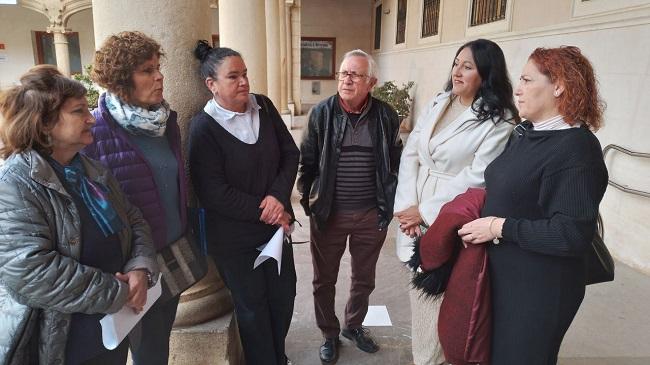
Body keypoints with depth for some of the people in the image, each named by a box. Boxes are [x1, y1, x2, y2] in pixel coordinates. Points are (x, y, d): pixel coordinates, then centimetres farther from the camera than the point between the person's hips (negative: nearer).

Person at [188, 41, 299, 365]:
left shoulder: (263, 106, -1)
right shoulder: (203, 127, -15)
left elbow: (290, 153, 0)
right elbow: (213, 193, -19)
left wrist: (278, 196, -16)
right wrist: (263, 212, -17)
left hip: (275, 225, 5)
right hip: (234, 236, -5)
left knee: (284, 296, 19)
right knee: (253, 307, 13)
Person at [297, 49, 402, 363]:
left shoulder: (386, 116, -4)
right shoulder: (321, 112, -5)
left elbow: (395, 162, 5)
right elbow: (307, 161, 1)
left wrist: (389, 203, 3)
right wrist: (307, 200, 0)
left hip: (372, 215, 1)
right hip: (328, 213, -1)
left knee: (364, 278, 19)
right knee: (324, 280, 14)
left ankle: (353, 326, 45)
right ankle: (330, 334, 38)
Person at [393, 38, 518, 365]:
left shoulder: (499, 121, -10)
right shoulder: (437, 103, 7)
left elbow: (476, 178, -17)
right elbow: (410, 154, 2)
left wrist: (424, 212, -14)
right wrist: (408, 205, -9)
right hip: (414, 213, 6)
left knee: (438, 294, 6)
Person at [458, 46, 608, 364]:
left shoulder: (575, 149, -20)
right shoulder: (525, 134, 6)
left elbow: (573, 235, -25)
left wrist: (500, 227, -21)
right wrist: (483, 217, 3)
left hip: (538, 290, -8)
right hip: (504, 275, 8)